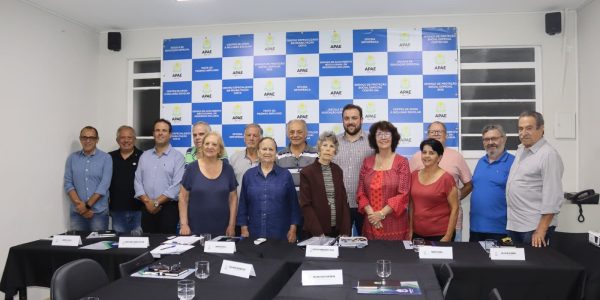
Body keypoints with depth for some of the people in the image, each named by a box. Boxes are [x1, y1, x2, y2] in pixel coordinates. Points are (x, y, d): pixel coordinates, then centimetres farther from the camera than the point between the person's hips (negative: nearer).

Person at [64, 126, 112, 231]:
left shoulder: (106, 158, -2)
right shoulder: (72, 158, 6)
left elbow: (104, 185, -9)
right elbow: (68, 184, 3)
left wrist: (87, 205, -13)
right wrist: (79, 204, -9)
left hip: (99, 212, -2)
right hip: (77, 212, 2)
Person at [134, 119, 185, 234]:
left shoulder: (177, 157, -3)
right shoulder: (144, 156, 11)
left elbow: (177, 185, -12)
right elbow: (137, 181, 6)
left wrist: (156, 202, -13)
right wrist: (147, 202, -8)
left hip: (168, 208, -4)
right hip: (148, 208, 4)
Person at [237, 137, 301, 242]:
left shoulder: (285, 175, 1)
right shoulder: (248, 175, 5)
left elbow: (293, 204, 2)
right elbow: (243, 204, 7)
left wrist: (293, 229, -3)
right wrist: (244, 229, 3)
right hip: (255, 233, 1)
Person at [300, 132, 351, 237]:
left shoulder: (337, 170, 7)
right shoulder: (307, 172, -7)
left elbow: (343, 201, 5)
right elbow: (306, 205, -10)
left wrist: (345, 231, -3)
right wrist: (318, 232, -17)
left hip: (337, 229, 4)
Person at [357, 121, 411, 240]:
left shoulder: (401, 162, -3)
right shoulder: (367, 162, 6)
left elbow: (403, 194, -9)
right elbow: (361, 193, 5)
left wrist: (381, 214, -13)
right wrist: (371, 213, -10)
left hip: (395, 223, -2)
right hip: (371, 222, 3)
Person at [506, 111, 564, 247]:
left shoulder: (549, 154, -14)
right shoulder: (520, 150, 11)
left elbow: (553, 198, -18)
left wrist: (541, 230, -21)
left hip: (534, 227, -8)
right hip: (514, 224, 8)